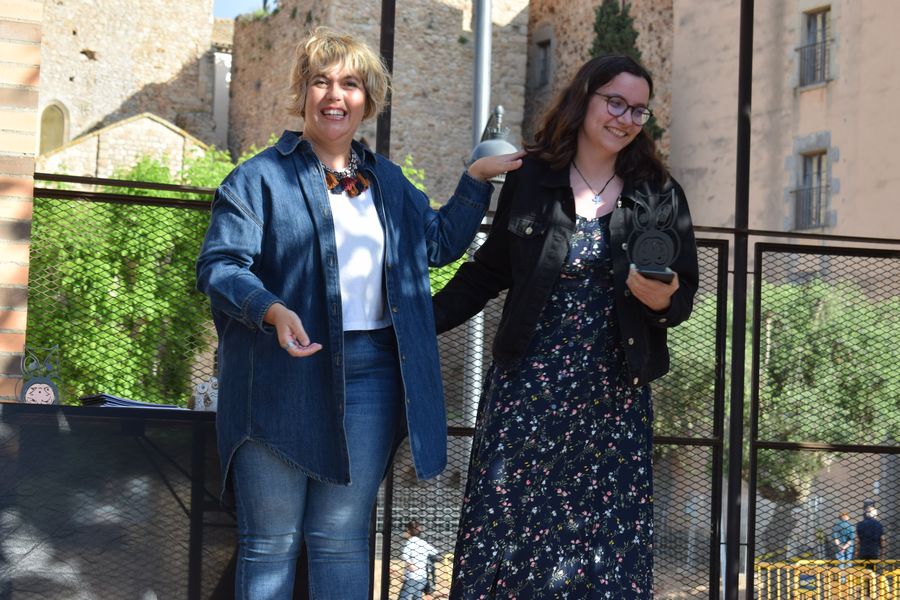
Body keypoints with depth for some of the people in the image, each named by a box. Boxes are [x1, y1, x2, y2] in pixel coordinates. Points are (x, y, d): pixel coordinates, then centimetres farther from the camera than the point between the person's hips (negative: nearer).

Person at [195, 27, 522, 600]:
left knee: (343, 539, 9)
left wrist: (476, 179, 18)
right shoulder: (260, 177, -1)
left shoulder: (389, 181, 17)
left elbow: (439, 242, 28)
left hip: (369, 376, 4)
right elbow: (220, 265, -9)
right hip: (284, 377, -4)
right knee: (270, 543, 3)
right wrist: (273, 311, -27)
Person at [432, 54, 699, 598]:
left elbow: (685, 293, 5)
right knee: (507, 529, 0)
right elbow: (487, 273, 9)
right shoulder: (529, 181, 3)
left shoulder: (660, 194, 4)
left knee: (606, 541, 2)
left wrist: (663, 300, -18)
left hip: (613, 396, 1)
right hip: (526, 390, 0)